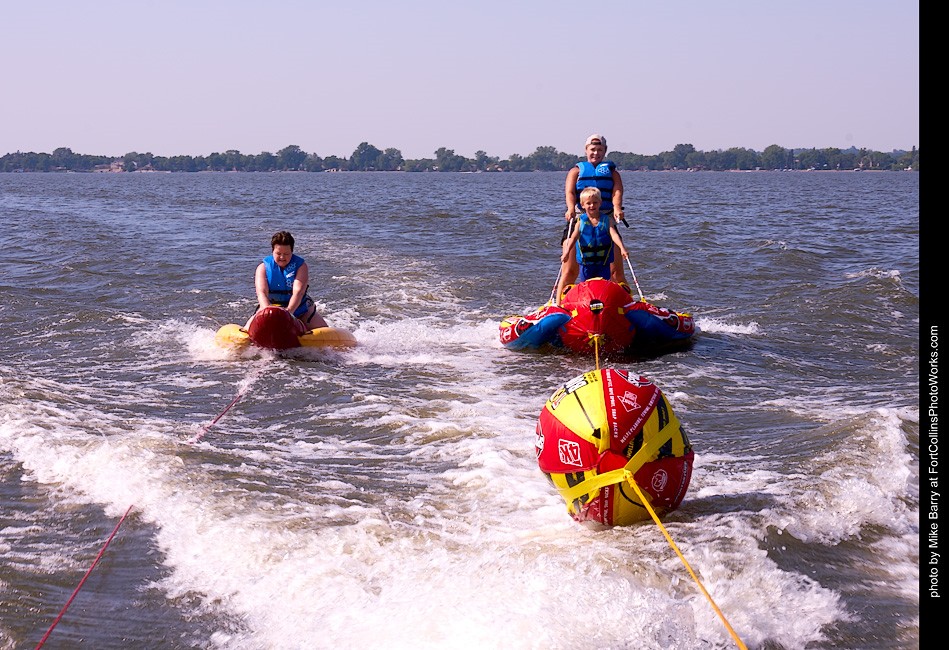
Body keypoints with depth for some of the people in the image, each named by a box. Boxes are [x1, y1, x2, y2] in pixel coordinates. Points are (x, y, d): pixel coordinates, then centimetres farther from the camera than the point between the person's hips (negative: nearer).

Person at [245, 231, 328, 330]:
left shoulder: (300, 265, -11)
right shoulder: (263, 267, -9)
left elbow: (298, 292, -26)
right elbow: (262, 293, -24)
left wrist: (289, 311, -46)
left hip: (297, 309, 0)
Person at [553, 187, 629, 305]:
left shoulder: (607, 220, 0)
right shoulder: (581, 221, 0)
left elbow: (614, 234, -13)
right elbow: (574, 237, -9)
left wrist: (622, 248, -29)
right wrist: (567, 252, -23)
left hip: (603, 262, 0)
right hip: (585, 262, 0)